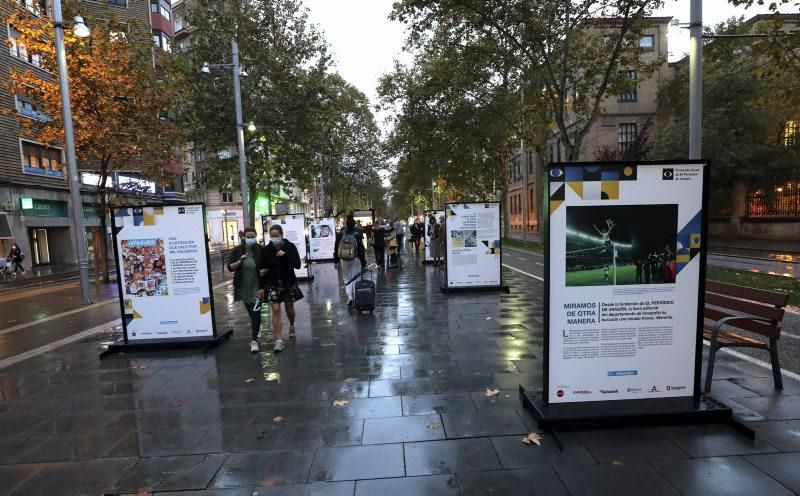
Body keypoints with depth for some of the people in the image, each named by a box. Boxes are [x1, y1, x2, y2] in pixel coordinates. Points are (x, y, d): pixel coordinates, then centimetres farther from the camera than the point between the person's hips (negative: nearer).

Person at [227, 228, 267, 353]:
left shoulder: (261, 250, -7)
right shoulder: (237, 250, -4)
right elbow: (230, 267, -7)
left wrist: (265, 270, -18)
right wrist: (240, 261, -24)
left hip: (257, 286, -3)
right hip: (243, 287, 3)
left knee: (255, 311, -10)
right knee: (250, 310, 21)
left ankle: (254, 340, -6)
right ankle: (257, 326, 49)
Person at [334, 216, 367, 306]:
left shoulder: (340, 235, -2)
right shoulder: (357, 235, -8)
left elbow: (336, 249, 3)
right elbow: (361, 249, -6)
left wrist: (336, 261, 11)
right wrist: (363, 262, -1)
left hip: (344, 260, 1)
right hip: (355, 259, -1)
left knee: (347, 278, 13)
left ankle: (349, 296, -3)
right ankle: (356, 298, 13)